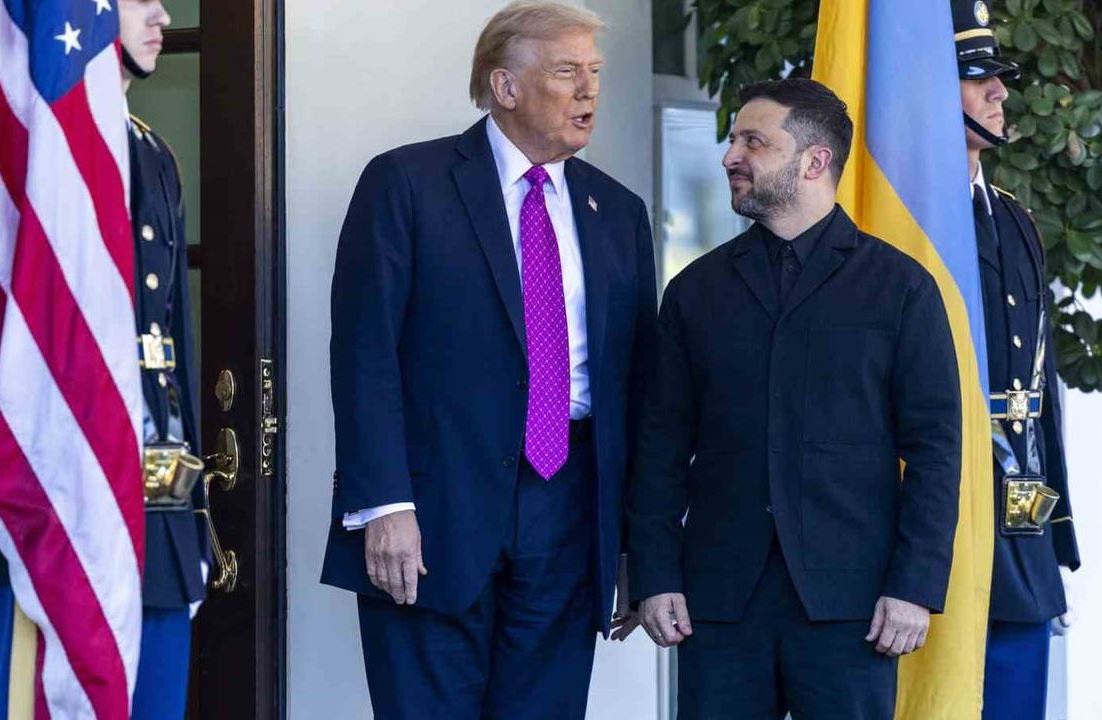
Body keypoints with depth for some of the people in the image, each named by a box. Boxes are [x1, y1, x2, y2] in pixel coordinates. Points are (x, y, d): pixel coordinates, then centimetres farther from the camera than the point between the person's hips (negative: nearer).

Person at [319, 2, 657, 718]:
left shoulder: (619, 212, 14)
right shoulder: (406, 183, -1)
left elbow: (639, 379, 13)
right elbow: (365, 353, -7)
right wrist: (385, 506, -16)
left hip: (569, 518, 4)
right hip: (437, 509, -4)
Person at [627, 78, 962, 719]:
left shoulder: (900, 287, 4)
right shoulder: (698, 290, 13)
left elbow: (935, 447, 0)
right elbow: (663, 446, 10)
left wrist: (916, 586, -8)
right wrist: (655, 575, 1)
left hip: (847, 598, -2)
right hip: (720, 596, 3)